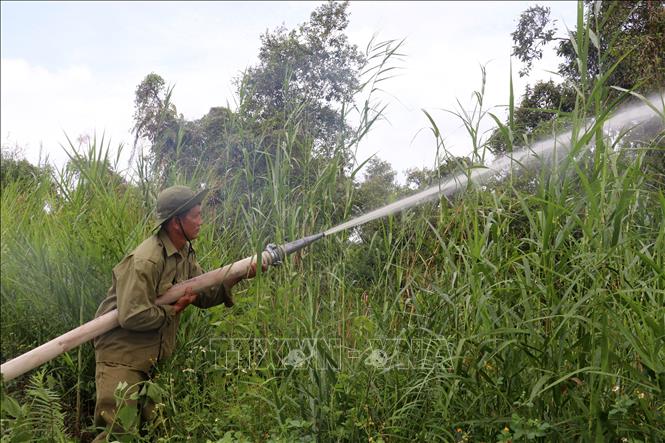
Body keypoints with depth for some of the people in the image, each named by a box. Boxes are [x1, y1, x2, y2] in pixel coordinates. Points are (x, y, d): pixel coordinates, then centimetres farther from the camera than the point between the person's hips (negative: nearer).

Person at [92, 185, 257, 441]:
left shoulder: (185, 254, 5)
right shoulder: (145, 261, -25)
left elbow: (204, 294, 10)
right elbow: (131, 317, -30)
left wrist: (239, 276, -3)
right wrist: (174, 309, -16)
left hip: (154, 361, 9)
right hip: (122, 359, -9)